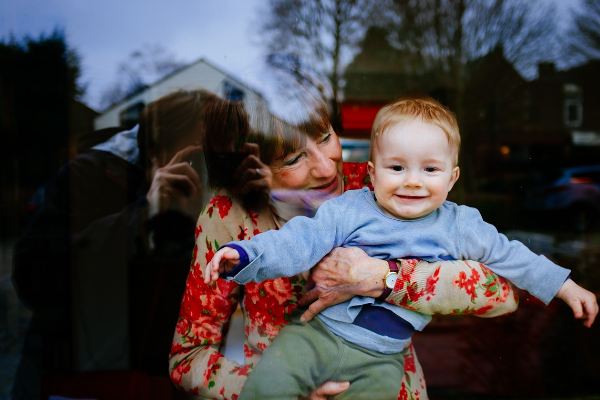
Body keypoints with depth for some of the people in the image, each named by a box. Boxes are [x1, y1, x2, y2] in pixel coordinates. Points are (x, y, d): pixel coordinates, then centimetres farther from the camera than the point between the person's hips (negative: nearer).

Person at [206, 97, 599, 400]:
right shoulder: (349, 210, -5)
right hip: (317, 331, -1)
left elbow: (510, 256, 15)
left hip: (379, 358, 2)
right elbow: (299, 241, -12)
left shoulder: (458, 226, 4)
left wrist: (565, 287, 19)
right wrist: (245, 254, -26)